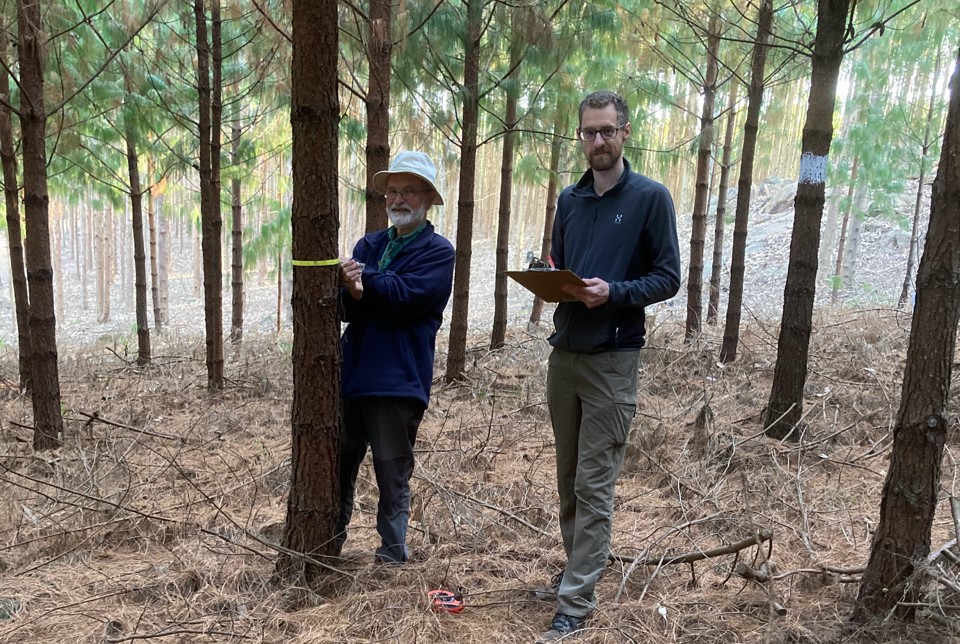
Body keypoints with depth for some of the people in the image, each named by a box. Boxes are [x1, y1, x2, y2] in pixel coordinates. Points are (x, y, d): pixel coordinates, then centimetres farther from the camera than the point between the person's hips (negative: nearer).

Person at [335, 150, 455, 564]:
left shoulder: (438, 251, -1)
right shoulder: (370, 244, 14)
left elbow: (409, 295, -18)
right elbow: (345, 307, 3)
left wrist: (362, 278, -9)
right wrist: (354, 293, -19)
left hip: (398, 380, -5)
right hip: (351, 373, 6)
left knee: (392, 474, 4)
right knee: (339, 464, 15)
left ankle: (393, 556, 18)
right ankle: (330, 544, 32)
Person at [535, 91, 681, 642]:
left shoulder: (651, 197, -4)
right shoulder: (570, 200, 12)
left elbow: (668, 278, -6)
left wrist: (613, 292, -22)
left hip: (612, 360, -6)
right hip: (563, 353, 6)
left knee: (594, 487, -3)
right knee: (568, 478, 15)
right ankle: (579, 569, 33)